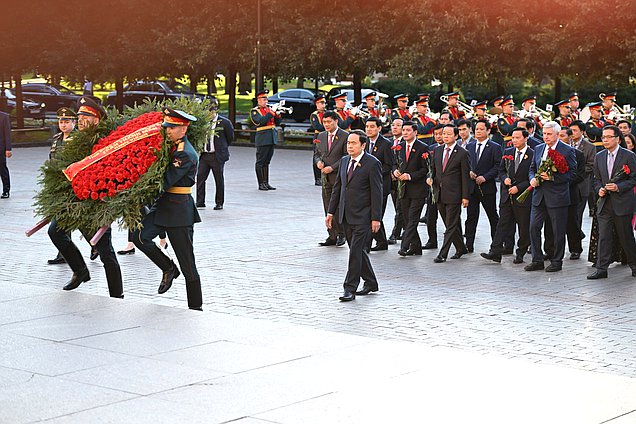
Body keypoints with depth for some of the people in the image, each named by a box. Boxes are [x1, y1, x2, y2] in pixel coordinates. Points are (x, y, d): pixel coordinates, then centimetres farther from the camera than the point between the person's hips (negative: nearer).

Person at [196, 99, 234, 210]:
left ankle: (219, 203, 15)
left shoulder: (224, 122, -6)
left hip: (217, 156, -4)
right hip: (204, 155, 4)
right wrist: (201, 147, 8)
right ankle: (200, 202, 4)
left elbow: (230, 139, 5)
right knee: (200, 177, -2)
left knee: (219, 180, 5)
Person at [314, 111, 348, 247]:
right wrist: (318, 161, -3)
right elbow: (317, 153, 20)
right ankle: (332, 236, 10)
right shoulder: (321, 136, 14)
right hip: (325, 177, 6)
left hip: (339, 176, -6)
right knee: (328, 208, 5)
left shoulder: (345, 136, -5)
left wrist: (332, 167, -15)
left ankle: (341, 235, 6)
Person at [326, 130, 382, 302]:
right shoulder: (344, 161, 11)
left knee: (355, 251, -9)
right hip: (346, 215, 7)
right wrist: (331, 211, 13)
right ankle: (370, 283, 27)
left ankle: (350, 289, -5)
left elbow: (376, 192, -11)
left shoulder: (372, 163, -10)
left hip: (362, 216, -7)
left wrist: (376, 218, -14)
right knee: (357, 250, 14)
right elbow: (337, 187, 16)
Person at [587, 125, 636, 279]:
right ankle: (601, 269, 1)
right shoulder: (599, 157, 11)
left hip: (622, 203, -4)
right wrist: (599, 189, -2)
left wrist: (618, 187, -17)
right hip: (604, 203, 4)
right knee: (604, 237, 0)